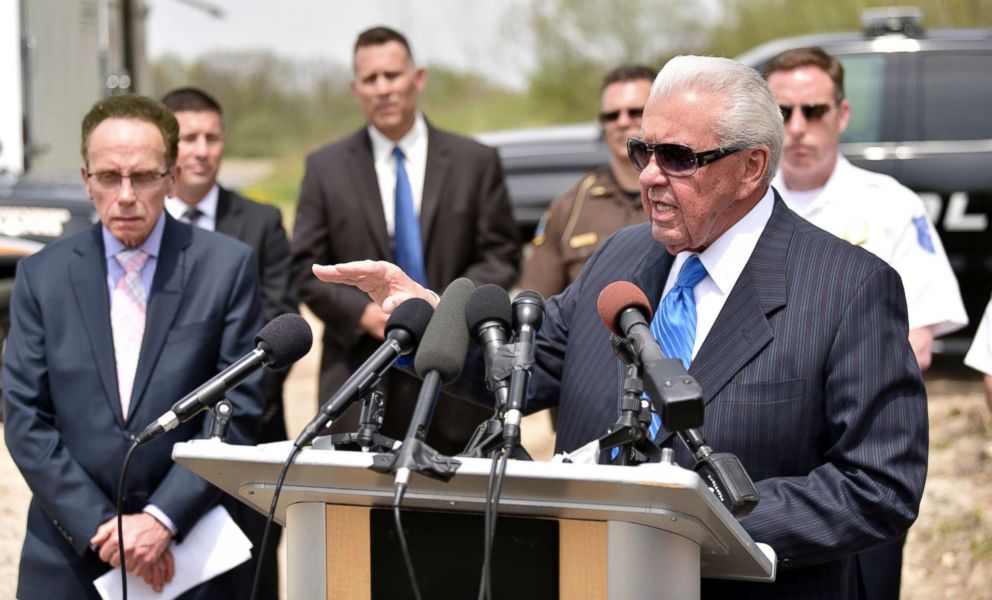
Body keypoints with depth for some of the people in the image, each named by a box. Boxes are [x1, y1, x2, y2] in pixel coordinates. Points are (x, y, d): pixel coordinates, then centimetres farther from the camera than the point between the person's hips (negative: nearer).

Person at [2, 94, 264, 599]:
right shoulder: (41, 275, 3)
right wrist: (99, 526, -10)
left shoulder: (226, 267, -2)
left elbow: (237, 413, -5)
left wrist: (162, 519, -13)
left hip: (189, 547, -1)